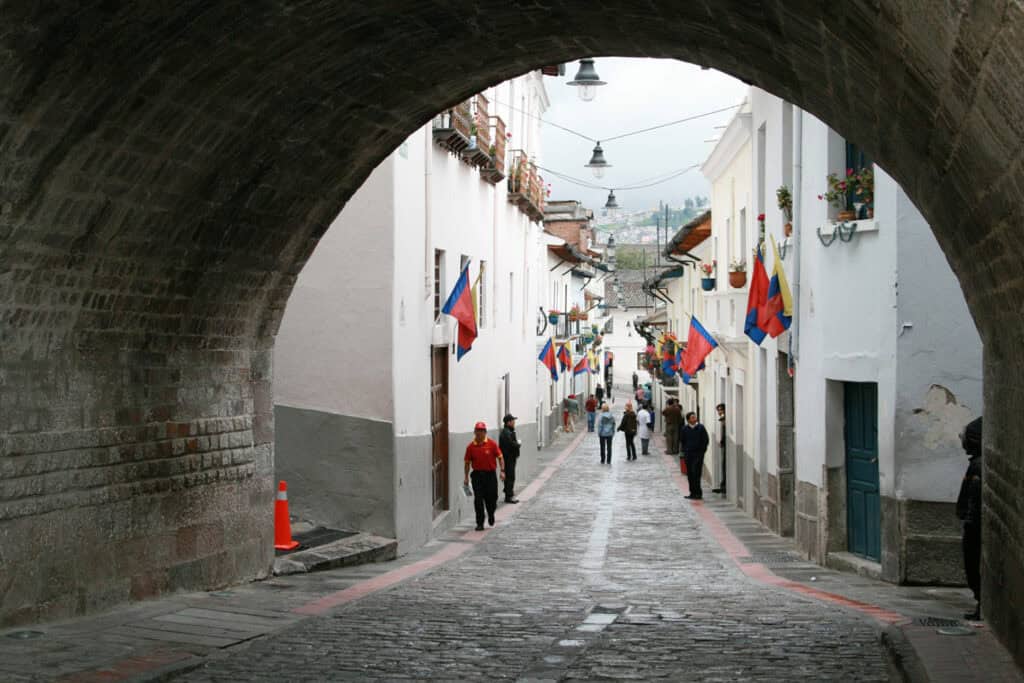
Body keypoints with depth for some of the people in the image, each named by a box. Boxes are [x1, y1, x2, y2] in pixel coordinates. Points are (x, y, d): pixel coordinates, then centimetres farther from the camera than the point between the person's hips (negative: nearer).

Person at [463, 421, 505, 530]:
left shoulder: (492, 444, -2)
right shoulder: (471, 446, 1)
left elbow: (500, 457, 1)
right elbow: (467, 462, 7)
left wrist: (502, 471, -8)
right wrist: (466, 477, 4)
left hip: (490, 474, 0)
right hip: (477, 475, 1)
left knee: (491, 498, 5)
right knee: (478, 500, -3)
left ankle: (491, 515, 36)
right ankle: (480, 523, 3)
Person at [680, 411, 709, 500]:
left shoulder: (701, 427, -4)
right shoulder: (685, 429, 2)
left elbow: (705, 440, 1)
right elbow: (682, 440, 13)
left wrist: (702, 450, -2)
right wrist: (685, 450, 7)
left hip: (698, 453, -3)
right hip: (688, 454, 3)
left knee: (696, 473, -11)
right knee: (690, 474, 6)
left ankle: (697, 493, -9)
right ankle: (693, 492, 15)